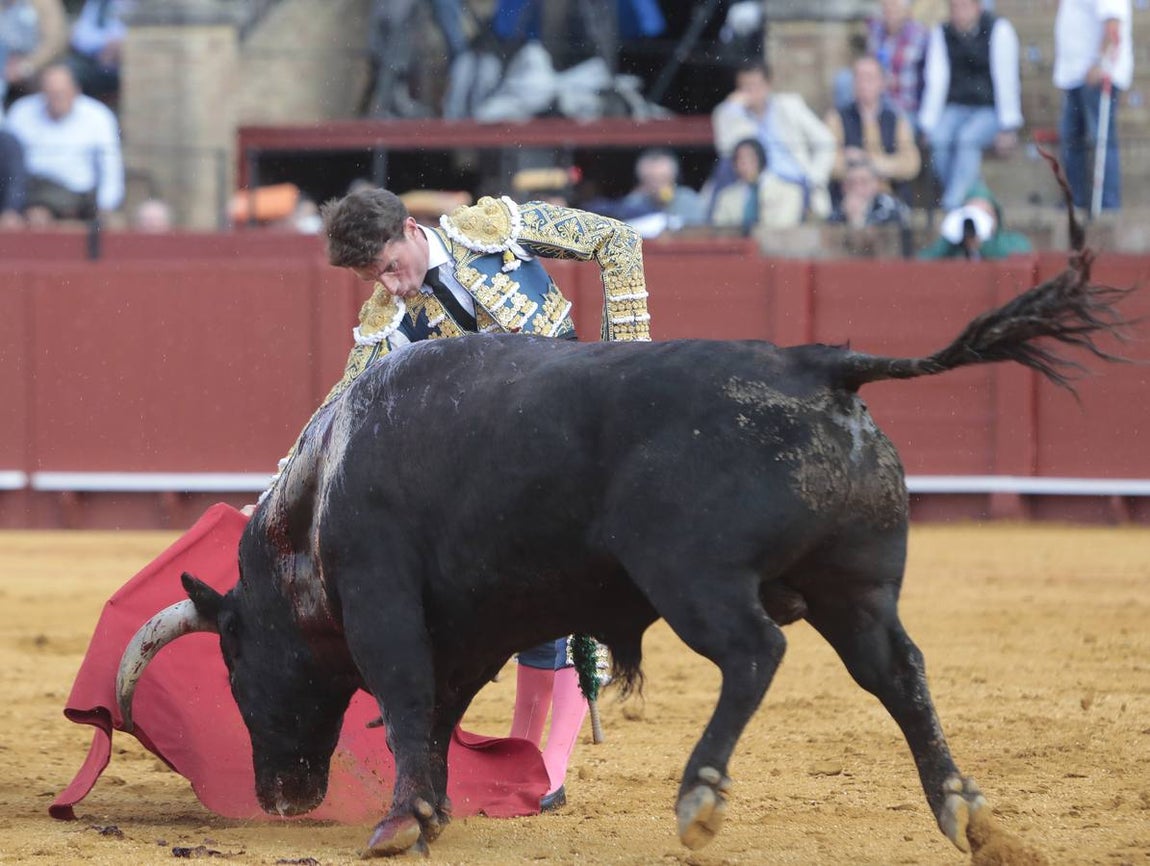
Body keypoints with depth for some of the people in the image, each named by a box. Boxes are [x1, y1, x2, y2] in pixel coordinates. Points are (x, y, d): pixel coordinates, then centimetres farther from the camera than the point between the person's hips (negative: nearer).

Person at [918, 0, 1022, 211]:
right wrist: (928, 126, -10)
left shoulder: (998, 31, -10)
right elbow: (935, 81, -2)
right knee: (939, 140, -27)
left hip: (991, 109, -4)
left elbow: (1005, 81, -13)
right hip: (957, 110, 4)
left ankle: (953, 205, -38)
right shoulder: (941, 34, 1)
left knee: (967, 139, -32)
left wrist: (1008, 128, -17)